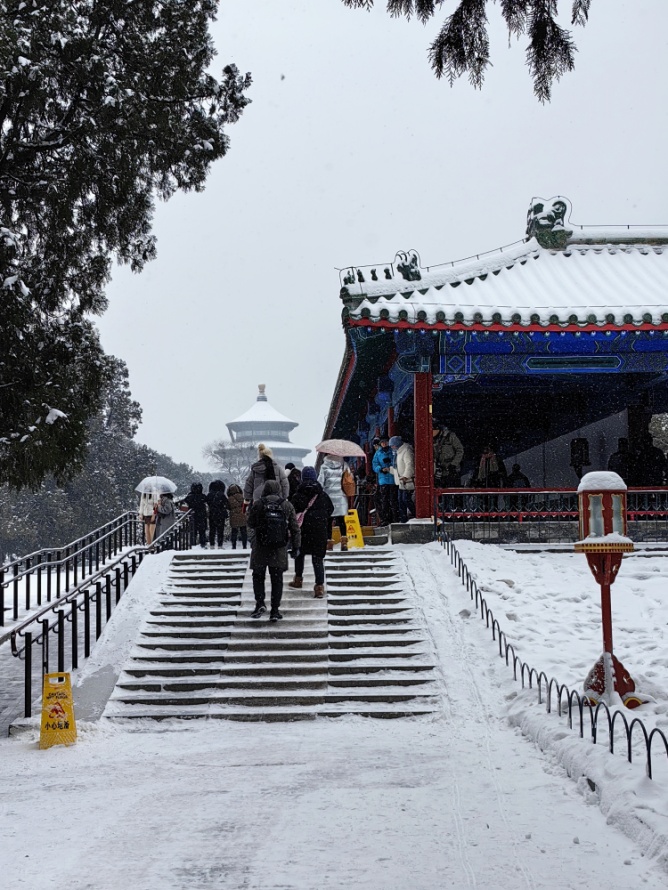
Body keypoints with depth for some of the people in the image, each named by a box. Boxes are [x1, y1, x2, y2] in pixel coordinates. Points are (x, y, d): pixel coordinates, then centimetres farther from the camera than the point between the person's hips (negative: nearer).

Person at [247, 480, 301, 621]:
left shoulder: (258, 504, -7)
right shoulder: (287, 506, 0)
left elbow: (251, 524, 3)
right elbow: (295, 528, 2)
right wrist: (296, 547, 9)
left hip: (260, 547, -1)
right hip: (279, 549, 1)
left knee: (258, 576, 14)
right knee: (277, 579, 8)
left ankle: (260, 602, -4)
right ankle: (275, 611, 6)